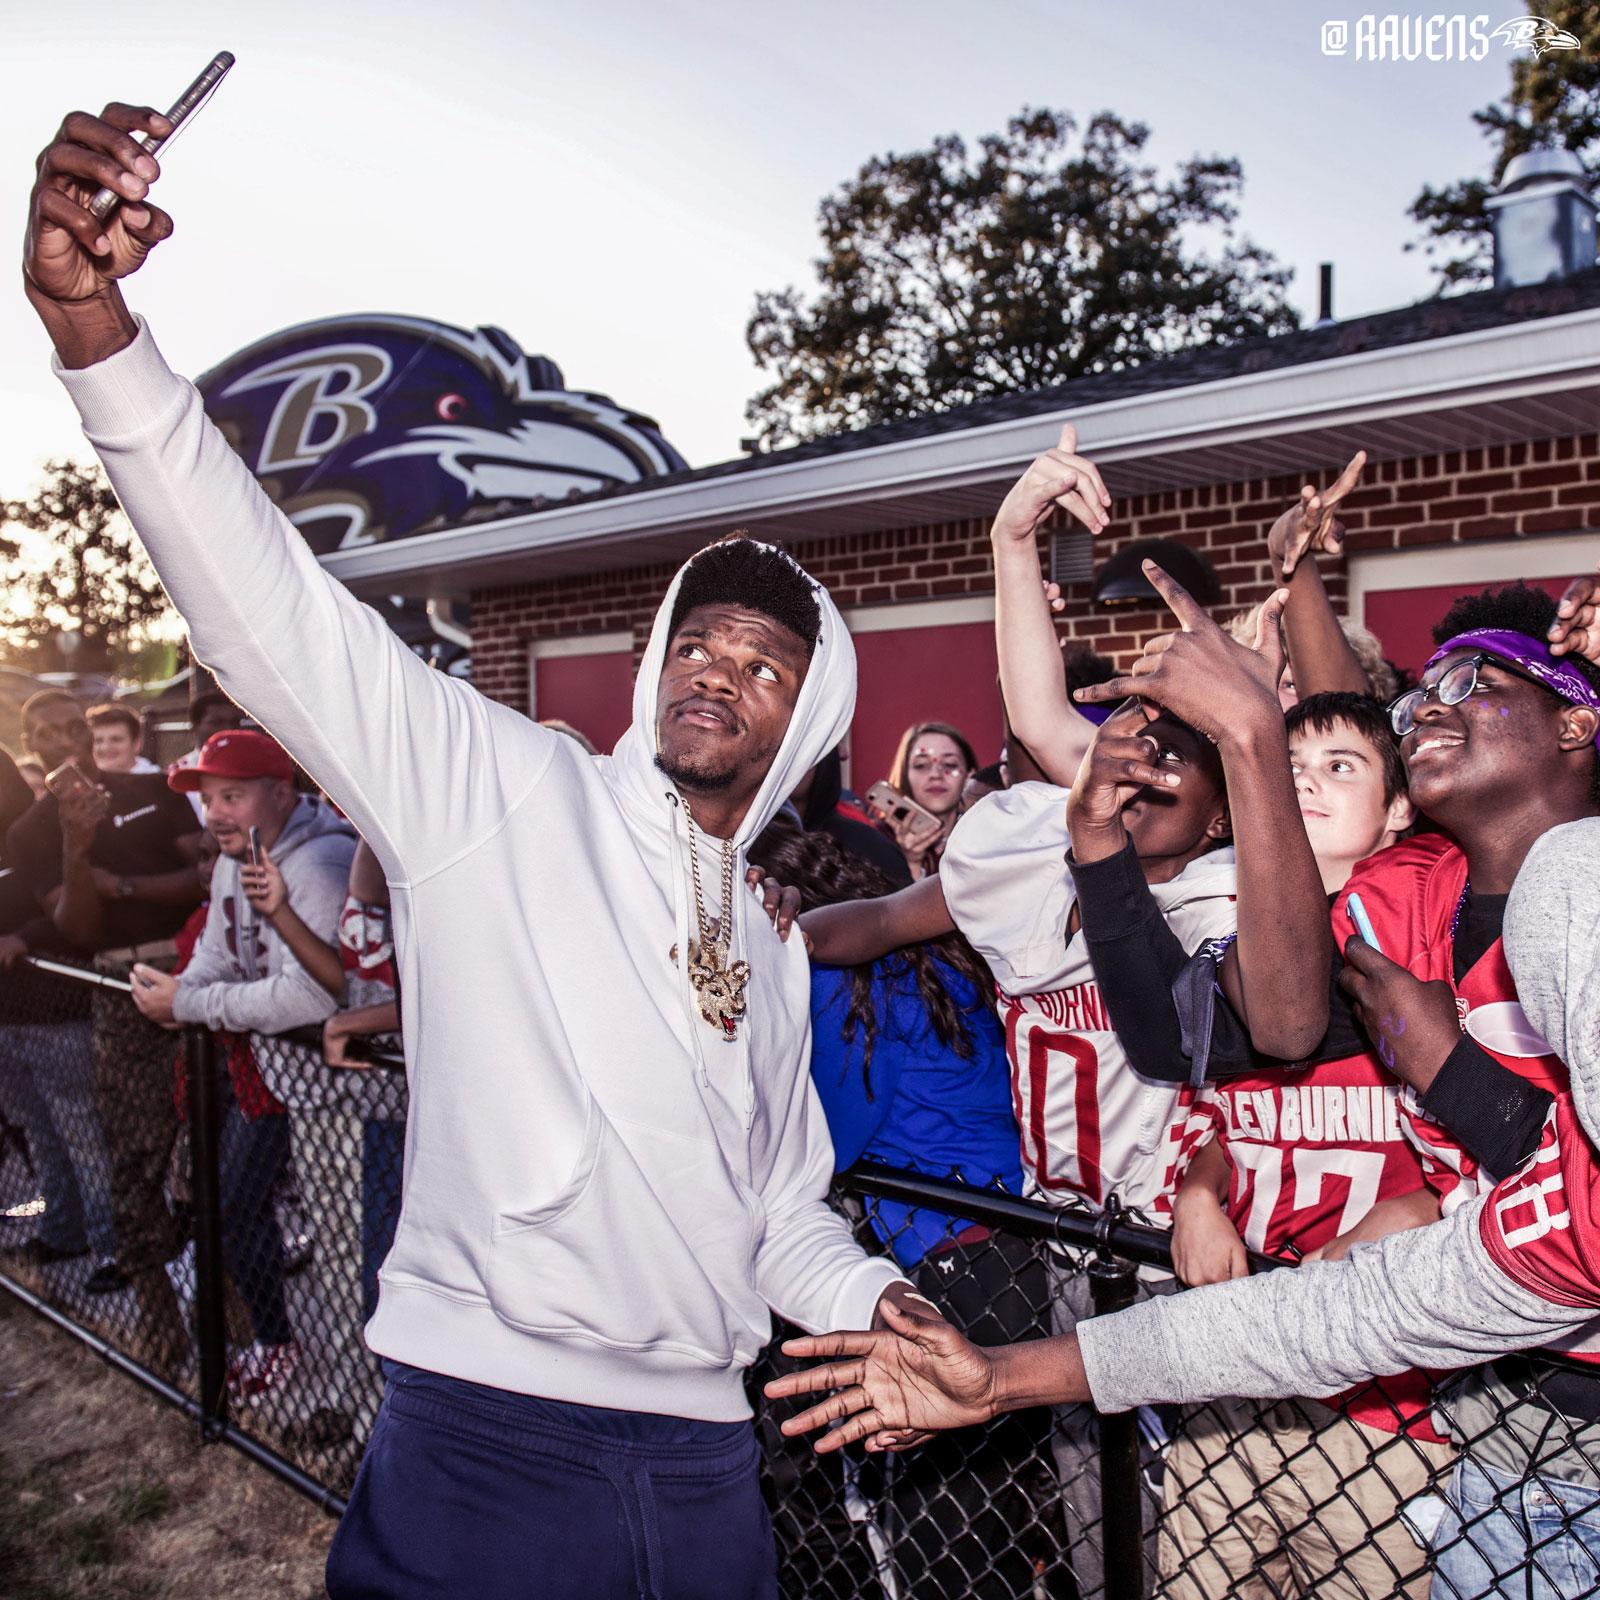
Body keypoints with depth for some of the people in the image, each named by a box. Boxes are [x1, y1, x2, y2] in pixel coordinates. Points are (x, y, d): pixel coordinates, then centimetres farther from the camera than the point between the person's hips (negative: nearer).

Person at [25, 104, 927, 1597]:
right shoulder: (499, 788, -4)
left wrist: (875, 1301, 3)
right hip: (486, 1434, -5)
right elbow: (268, 605, -16)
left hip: (702, 1458, 6)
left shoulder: (772, 951, 14)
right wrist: (92, 318, -27)